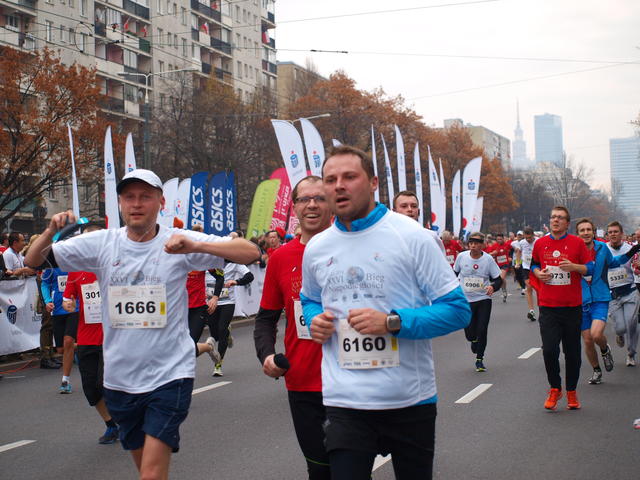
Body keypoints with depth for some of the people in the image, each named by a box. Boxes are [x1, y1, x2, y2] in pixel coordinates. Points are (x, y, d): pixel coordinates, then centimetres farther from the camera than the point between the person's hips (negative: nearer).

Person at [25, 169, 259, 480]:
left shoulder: (178, 242, -8)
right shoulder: (101, 244, 0)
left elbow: (250, 253, -15)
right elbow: (33, 261, 6)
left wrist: (197, 246, -31)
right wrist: (51, 231, -15)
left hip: (170, 374, -4)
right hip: (120, 378, 4)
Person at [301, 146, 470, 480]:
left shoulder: (412, 236, -7)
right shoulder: (316, 248, 6)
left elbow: (458, 310, -9)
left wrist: (392, 322, -21)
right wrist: (314, 319, 1)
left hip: (410, 399, -2)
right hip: (344, 401, 2)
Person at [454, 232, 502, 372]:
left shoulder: (488, 259, -7)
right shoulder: (461, 257, -5)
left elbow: (498, 279, -2)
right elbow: (454, 273, 13)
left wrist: (493, 287, -22)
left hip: (483, 299, -1)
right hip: (465, 300, 1)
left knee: (482, 330, -5)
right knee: (469, 333, 3)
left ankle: (479, 360, 12)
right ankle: (474, 341, 41)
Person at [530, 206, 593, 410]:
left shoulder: (577, 243, 1)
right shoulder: (540, 243, 6)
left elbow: (590, 268, 3)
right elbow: (534, 265, 21)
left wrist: (573, 266, -15)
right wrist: (538, 273, -1)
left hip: (572, 306, -1)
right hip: (548, 306, 1)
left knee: (572, 351, 7)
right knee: (549, 349, -10)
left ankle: (571, 391, 23)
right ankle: (555, 388, 11)